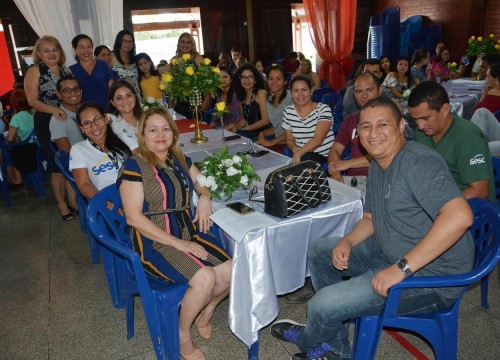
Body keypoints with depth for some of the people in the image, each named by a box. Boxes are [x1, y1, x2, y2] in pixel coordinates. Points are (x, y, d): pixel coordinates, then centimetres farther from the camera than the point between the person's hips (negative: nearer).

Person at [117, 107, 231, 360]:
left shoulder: (179, 160, 11)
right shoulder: (135, 166, -8)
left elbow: (204, 184, 24)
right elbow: (133, 217, -14)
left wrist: (205, 197, -2)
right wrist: (177, 243, -18)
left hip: (190, 234, 6)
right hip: (155, 243, -6)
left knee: (231, 271, -14)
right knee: (205, 278, -27)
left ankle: (206, 312, 17)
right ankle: (183, 335, 2)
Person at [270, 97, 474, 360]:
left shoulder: (418, 162, -23)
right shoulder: (377, 166, 9)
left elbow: (460, 216, -35)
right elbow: (371, 217, 18)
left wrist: (401, 268, -33)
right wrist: (347, 241, -3)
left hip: (430, 275, -10)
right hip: (389, 253, 10)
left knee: (323, 305, -17)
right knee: (319, 251, 14)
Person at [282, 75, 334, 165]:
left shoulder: (323, 109, -6)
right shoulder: (288, 111, 6)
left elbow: (318, 139, -17)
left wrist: (299, 153, -27)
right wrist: (295, 149, -10)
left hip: (325, 156, -3)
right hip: (300, 156, 4)